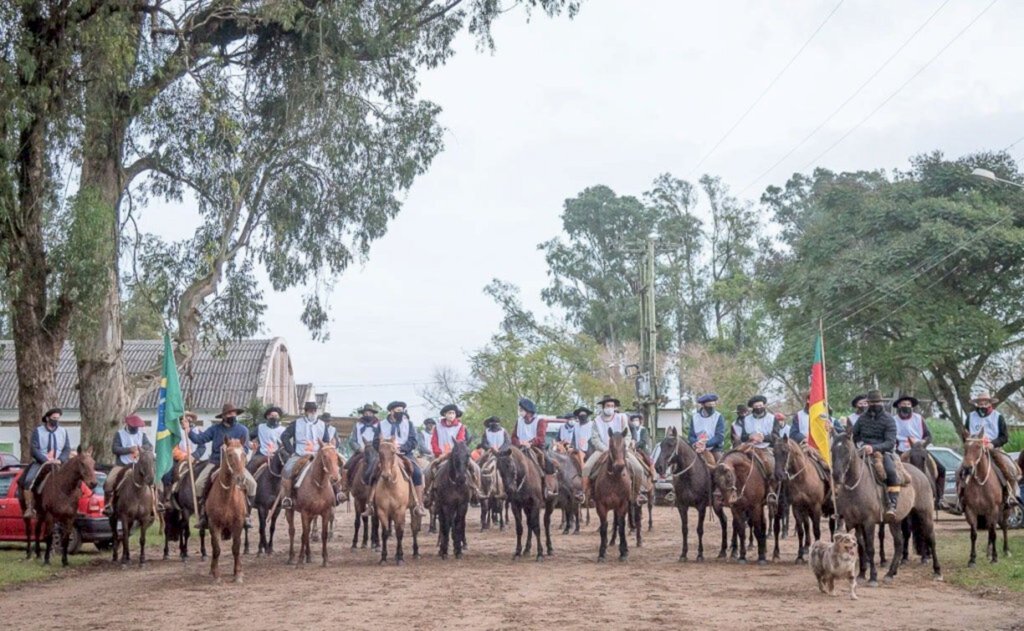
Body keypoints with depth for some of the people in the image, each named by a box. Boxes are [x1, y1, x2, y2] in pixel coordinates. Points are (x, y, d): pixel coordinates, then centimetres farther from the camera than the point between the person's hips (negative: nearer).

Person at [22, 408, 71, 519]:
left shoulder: (63, 432, 11)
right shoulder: (38, 431, 2)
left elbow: (67, 449, 6)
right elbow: (34, 449, -6)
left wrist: (59, 460, -13)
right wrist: (46, 460, -18)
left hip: (59, 463, 2)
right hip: (40, 462, -2)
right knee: (28, 481, -26)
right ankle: (29, 508, -17)